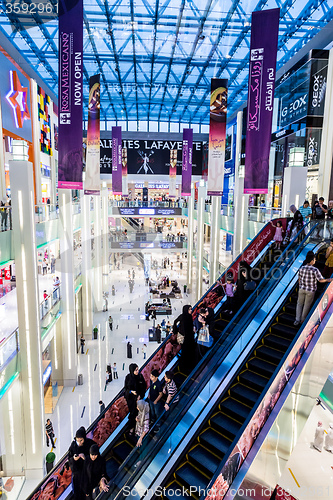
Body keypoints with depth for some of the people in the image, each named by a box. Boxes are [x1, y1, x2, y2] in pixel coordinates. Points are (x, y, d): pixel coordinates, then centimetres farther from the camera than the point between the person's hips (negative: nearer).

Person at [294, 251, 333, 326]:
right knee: (307, 305, 13)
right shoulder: (315, 270, -22)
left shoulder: (302, 268, -8)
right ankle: (302, 320, 26)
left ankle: (297, 320, 13)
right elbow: (321, 280, -15)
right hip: (310, 291, -3)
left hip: (302, 289, 3)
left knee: (299, 304, 16)